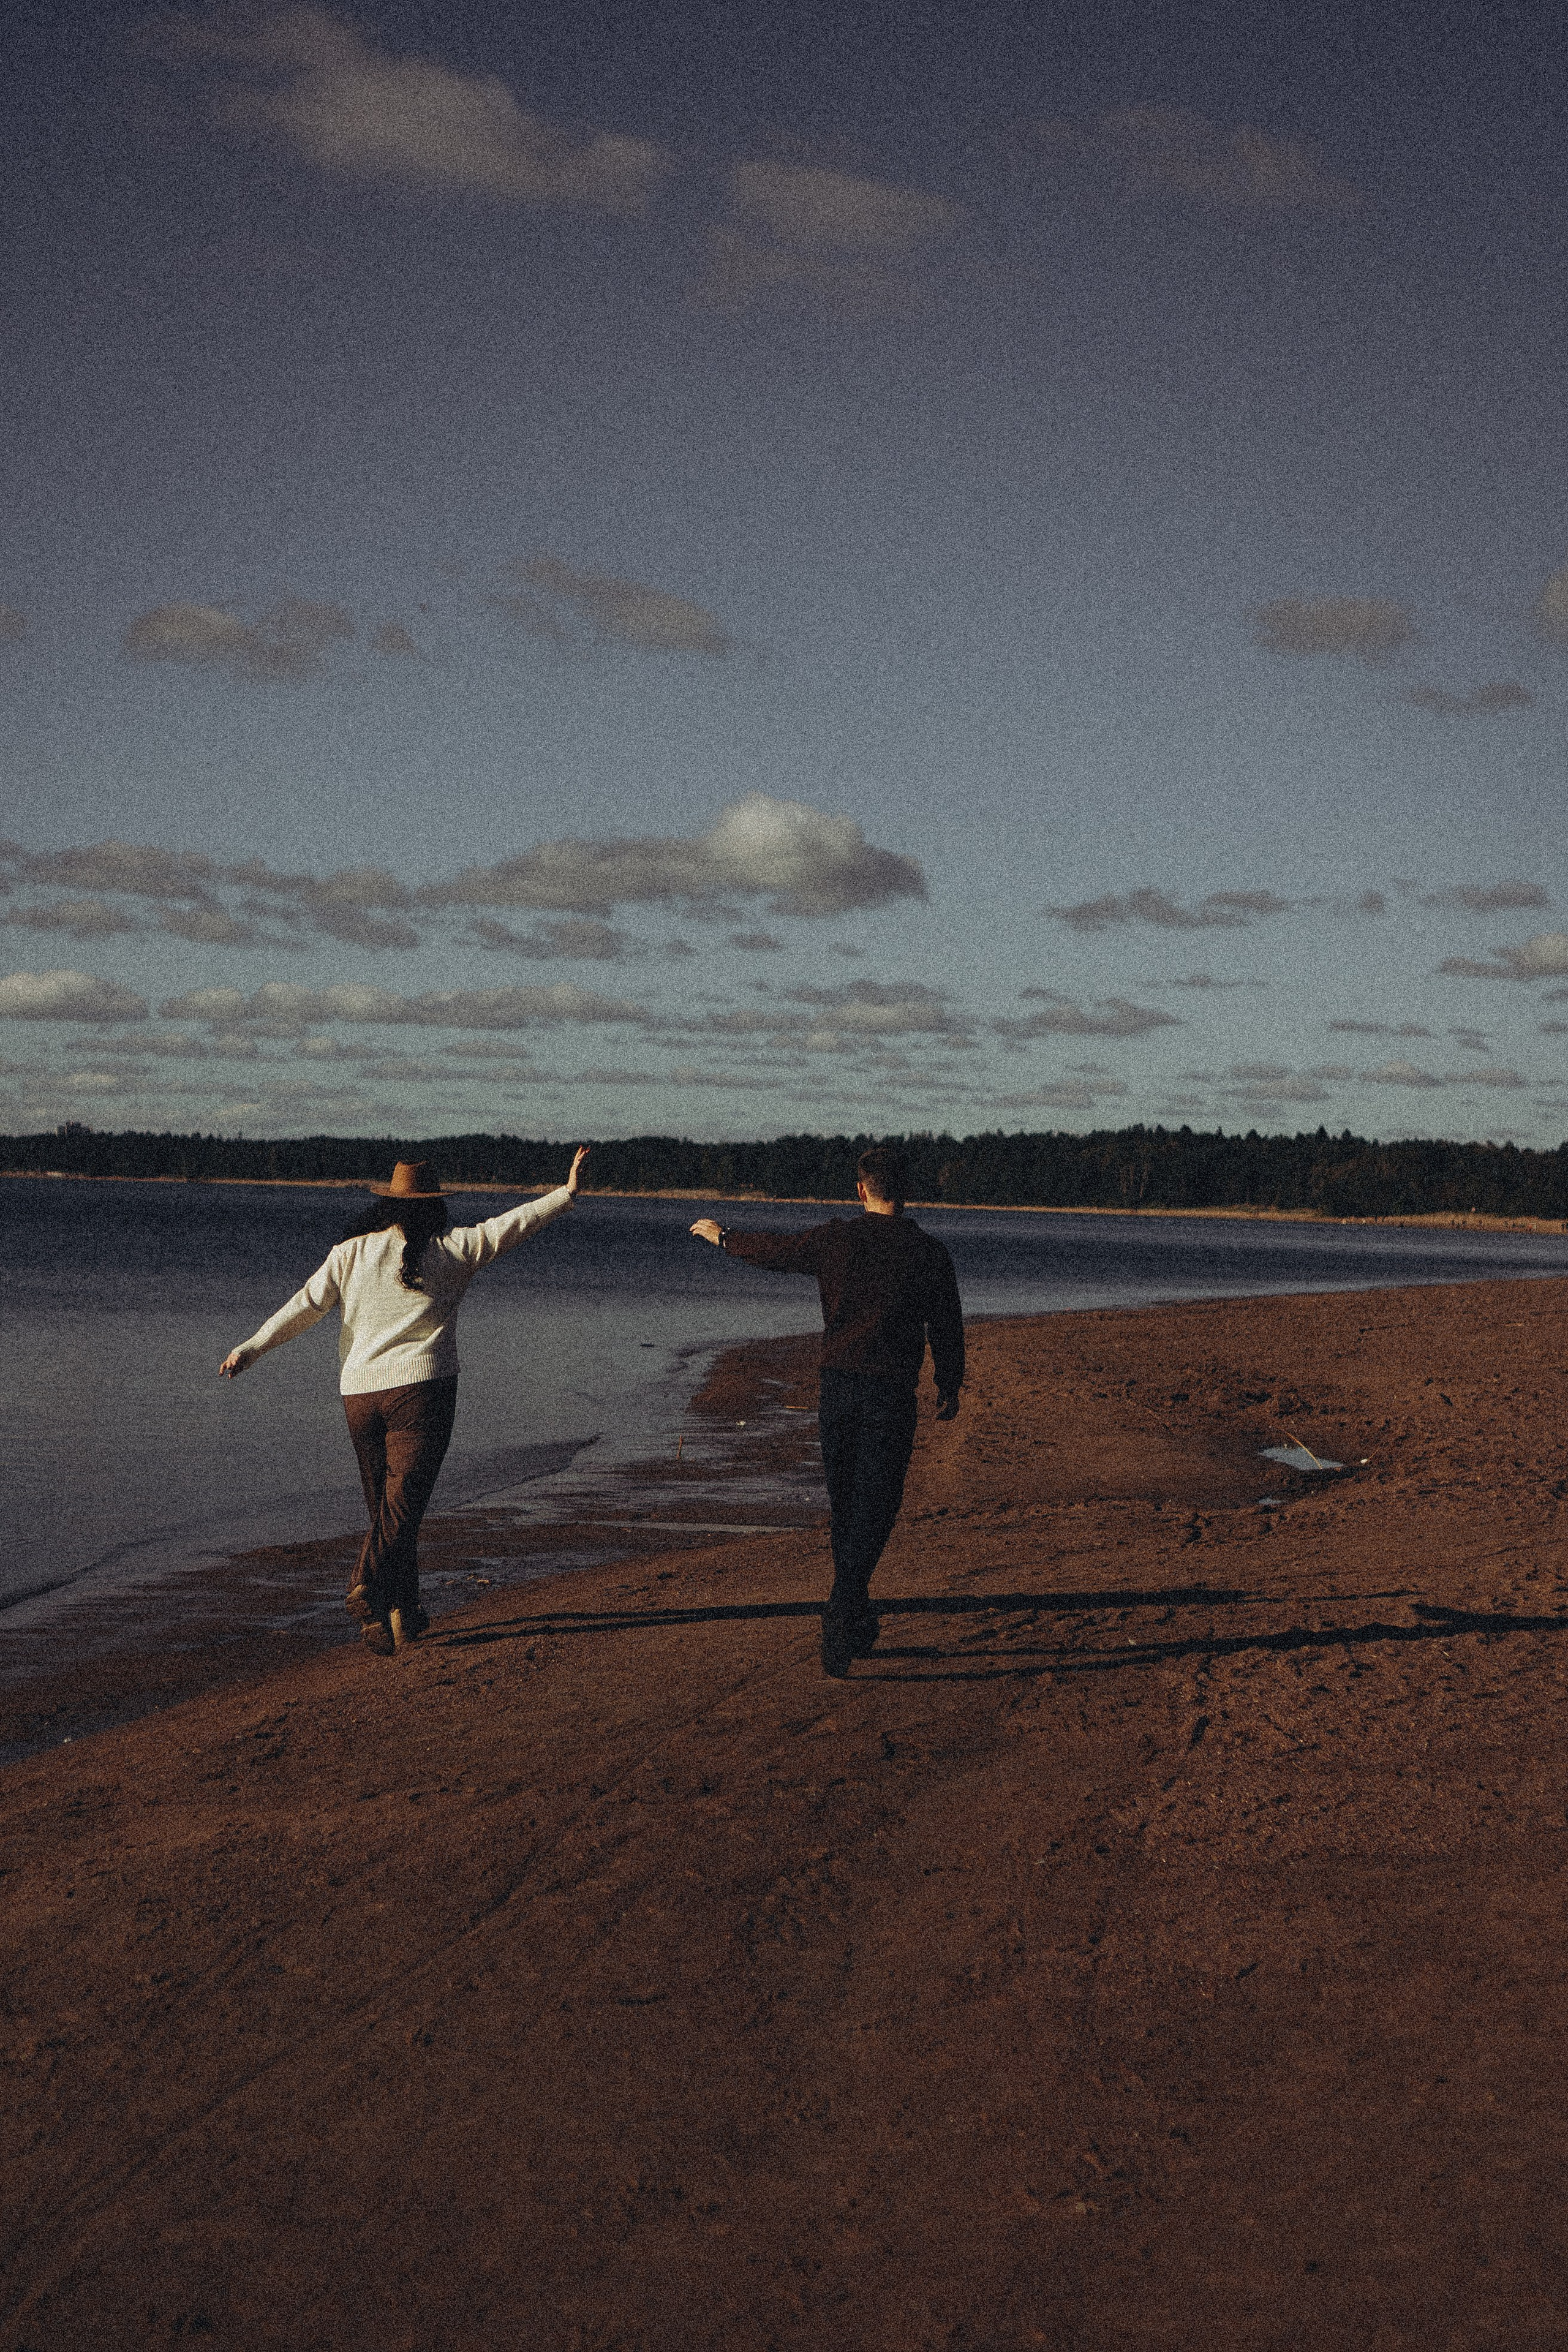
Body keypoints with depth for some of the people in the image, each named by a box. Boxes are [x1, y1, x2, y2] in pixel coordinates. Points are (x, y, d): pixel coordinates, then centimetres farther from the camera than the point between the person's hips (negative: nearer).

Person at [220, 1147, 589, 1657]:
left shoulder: (350, 1253, 6)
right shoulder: (450, 1251, 1)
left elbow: (306, 1305, 2)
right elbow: (510, 1225, 4)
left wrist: (252, 1347, 4)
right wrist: (566, 1193, 10)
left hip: (359, 1392, 4)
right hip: (420, 1386, -4)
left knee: (385, 1505, 13)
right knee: (403, 1502, -7)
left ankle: (402, 1611, 15)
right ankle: (368, 1589, -28)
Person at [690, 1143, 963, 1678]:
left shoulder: (835, 1239, -2)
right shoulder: (928, 1253, -5)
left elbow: (772, 1249, 13)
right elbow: (948, 1328, 3)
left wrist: (722, 1236, 33)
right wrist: (949, 1388, 19)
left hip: (837, 1388, 2)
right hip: (892, 1394, -2)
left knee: (844, 1508, 16)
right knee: (873, 1512, -1)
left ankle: (859, 1624, 24)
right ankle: (840, 1618, -17)